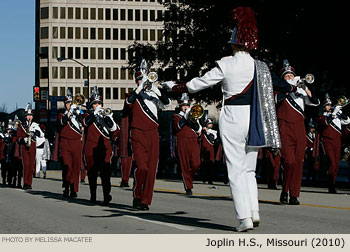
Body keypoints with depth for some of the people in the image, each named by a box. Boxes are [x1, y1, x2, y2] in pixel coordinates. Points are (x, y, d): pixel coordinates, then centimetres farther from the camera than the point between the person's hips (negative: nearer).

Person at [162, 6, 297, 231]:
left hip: (232, 118, -4)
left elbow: (199, 84, -3)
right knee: (249, 169, 16)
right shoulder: (260, 67, 4)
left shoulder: (225, 65, -7)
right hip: (254, 120, 4)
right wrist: (292, 88, 41)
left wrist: (174, 87, 11)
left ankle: (245, 217, -6)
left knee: (236, 170, 0)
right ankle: (254, 212, 7)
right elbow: (278, 83, 18)